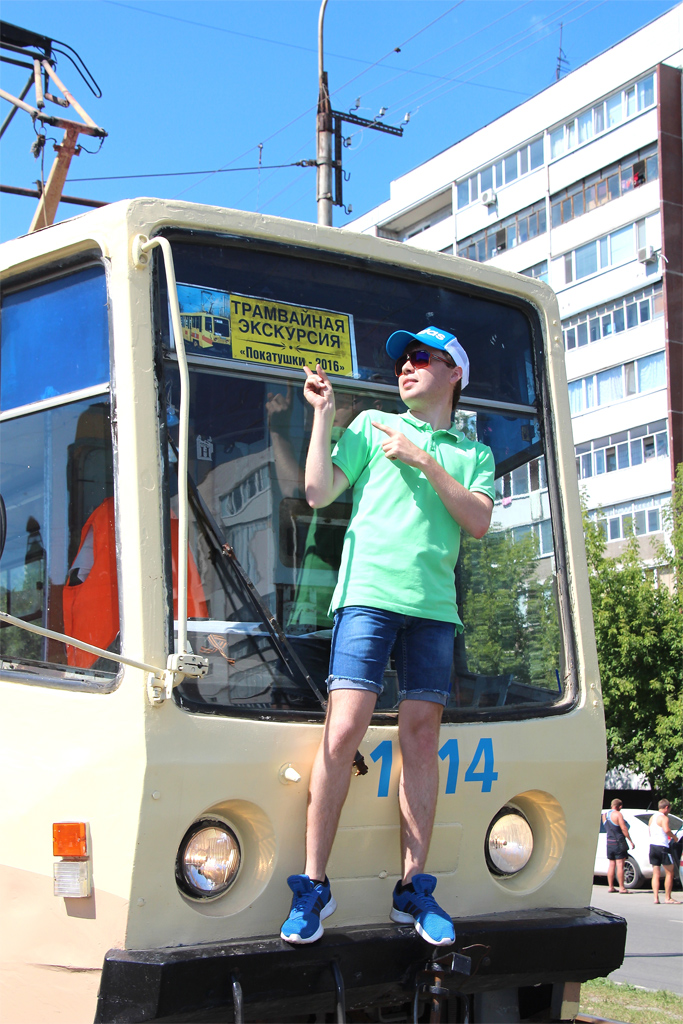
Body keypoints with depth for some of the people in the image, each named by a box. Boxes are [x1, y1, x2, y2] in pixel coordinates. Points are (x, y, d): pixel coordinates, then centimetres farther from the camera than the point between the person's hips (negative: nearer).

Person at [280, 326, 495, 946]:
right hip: (369, 593, -2)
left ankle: (413, 889, 8)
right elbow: (319, 493, 8)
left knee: (422, 735, 0)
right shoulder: (373, 426, 16)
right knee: (345, 728, -12)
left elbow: (479, 522, 3)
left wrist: (425, 462, -3)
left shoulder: (473, 453, 19)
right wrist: (323, 414, 5)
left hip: (434, 605, 2)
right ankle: (313, 884, -6)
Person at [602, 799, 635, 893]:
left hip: (609, 842, 7)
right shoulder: (618, 814, -13)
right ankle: (622, 887, -5)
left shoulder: (605, 814, 10)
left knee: (611, 864, 11)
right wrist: (631, 841, -12)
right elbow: (624, 828, -16)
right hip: (619, 842, -7)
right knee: (620, 865, -5)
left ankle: (610, 887, 12)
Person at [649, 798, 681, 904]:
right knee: (669, 873, 4)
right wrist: (674, 837, -13)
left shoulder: (652, 818, 15)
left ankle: (656, 898, 0)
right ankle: (667, 898, 4)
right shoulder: (664, 818, -11)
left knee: (655, 874, 8)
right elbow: (666, 830, -31)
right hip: (663, 847, -7)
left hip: (652, 845, 7)